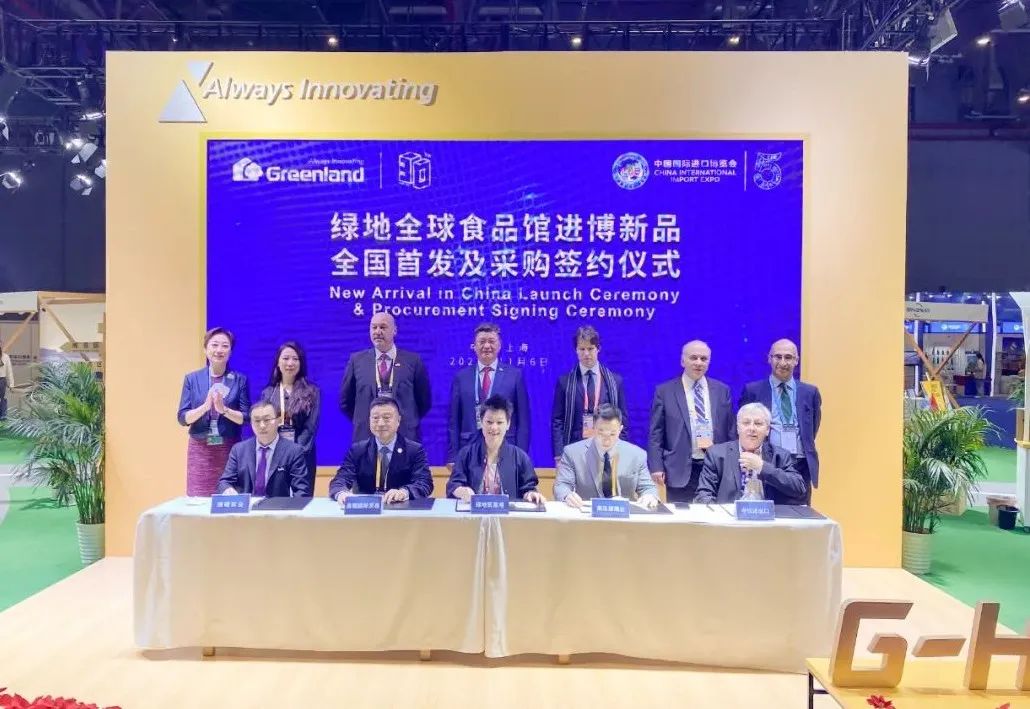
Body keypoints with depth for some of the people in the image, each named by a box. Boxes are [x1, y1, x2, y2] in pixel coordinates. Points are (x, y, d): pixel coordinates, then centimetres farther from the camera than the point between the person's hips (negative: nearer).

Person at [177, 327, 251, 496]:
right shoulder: (192, 379, 5)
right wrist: (205, 406, -17)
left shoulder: (240, 380, 3)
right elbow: (182, 418, 1)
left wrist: (224, 409, -18)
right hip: (200, 449, 1)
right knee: (198, 499, -1)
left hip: (230, 449, -1)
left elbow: (246, 418, -1)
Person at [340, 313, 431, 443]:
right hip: (366, 438, 1)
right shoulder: (356, 360, 5)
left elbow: (425, 401, 9)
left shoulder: (413, 361, 1)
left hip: (406, 438, -1)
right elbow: (345, 402, 12)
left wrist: (409, 422, 5)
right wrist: (362, 422, 7)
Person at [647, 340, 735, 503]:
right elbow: (655, 433, 0)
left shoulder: (722, 390, 10)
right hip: (680, 471, -2)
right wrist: (656, 467, -8)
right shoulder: (665, 391, 2)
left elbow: (731, 430, 14)